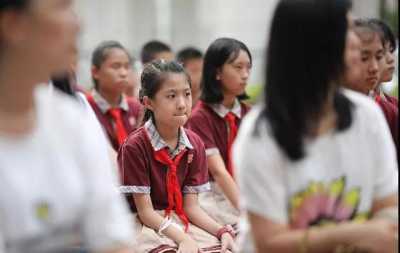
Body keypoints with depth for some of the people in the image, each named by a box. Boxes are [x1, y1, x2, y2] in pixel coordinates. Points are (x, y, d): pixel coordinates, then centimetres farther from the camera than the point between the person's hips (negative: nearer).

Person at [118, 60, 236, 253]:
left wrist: (222, 231, -16)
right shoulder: (135, 146, -15)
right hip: (148, 225, -5)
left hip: (181, 222, 5)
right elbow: (145, 212, -14)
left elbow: (191, 206, 1)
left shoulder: (194, 144, 2)